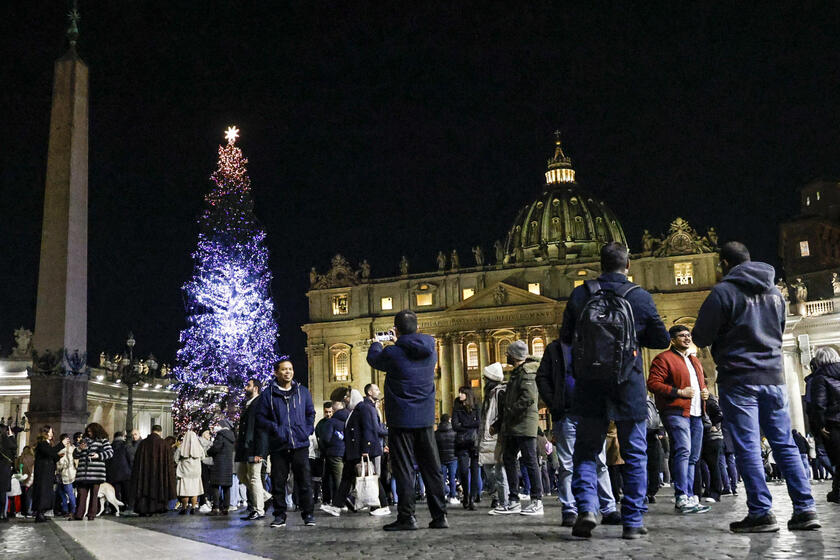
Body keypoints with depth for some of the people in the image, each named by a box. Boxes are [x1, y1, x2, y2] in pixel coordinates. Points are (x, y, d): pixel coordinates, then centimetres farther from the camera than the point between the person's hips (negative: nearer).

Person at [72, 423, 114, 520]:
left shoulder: (103, 440, 8)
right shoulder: (84, 440, 21)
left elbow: (110, 452, 1)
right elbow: (75, 455, 21)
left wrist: (99, 455, -12)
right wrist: (79, 449, 0)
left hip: (96, 473, -3)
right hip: (83, 473, 4)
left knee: (94, 494, 0)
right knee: (81, 493, 0)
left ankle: (92, 515, 4)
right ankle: (78, 515, 3)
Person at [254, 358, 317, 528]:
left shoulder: (302, 391, 10)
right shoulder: (268, 394, 4)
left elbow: (311, 413, 16)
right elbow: (260, 417, 3)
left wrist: (308, 430, 2)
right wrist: (275, 428, -9)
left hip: (300, 444, 1)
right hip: (278, 446, 0)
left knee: (304, 481, 0)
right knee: (278, 482, 3)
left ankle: (308, 514, 8)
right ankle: (280, 515, 14)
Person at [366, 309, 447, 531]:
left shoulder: (393, 353, -13)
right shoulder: (430, 350, 0)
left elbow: (374, 359, 8)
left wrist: (375, 344, 29)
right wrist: (400, 342, 35)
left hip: (401, 421, -5)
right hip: (426, 419, 5)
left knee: (404, 470, 1)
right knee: (431, 468, 10)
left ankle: (406, 517, 1)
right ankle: (439, 516, 13)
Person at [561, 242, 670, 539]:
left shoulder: (580, 294, 0)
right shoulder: (640, 297, -4)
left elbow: (566, 336, 8)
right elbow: (662, 339, 6)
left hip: (589, 386, 1)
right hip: (628, 388, -1)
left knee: (586, 451, 11)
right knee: (634, 455, 10)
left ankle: (586, 507, -7)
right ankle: (632, 521, 11)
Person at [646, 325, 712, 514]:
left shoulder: (695, 361, 26)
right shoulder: (663, 359, -2)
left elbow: (702, 382, 38)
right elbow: (653, 383, -11)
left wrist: (705, 392, 14)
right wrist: (679, 392, -17)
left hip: (696, 414, 9)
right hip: (676, 412, -9)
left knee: (693, 456, 8)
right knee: (683, 451, -20)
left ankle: (688, 496, 13)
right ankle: (682, 498, -22)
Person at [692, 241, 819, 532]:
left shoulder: (724, 292, -9)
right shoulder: (775, 292, 12)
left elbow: (700, 338, -7)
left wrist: (723, 335, 14)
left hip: (739, 379, -6)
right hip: (773, 376, 6)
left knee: (747, 447, -3)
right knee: (785, 444, 9)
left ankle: (761, 513, -3)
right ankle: (805, 509, 7)